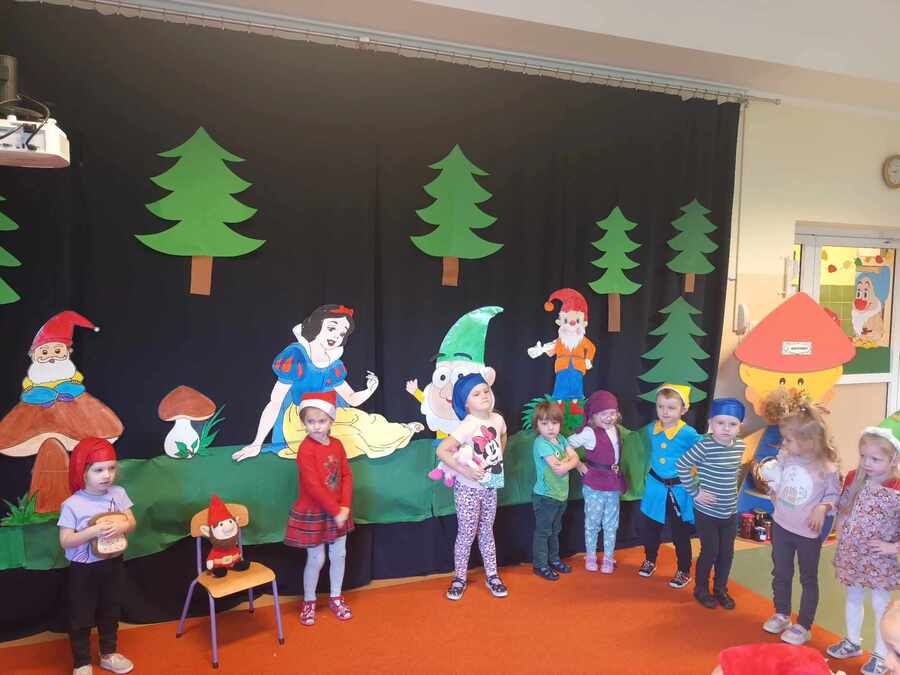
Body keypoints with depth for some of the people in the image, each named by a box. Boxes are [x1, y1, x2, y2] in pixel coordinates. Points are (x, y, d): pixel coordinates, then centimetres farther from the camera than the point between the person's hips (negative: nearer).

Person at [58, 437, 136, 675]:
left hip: (112, 563, 4)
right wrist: (93, 531, -31)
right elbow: (65, 541, -19)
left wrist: (122, 526, -24)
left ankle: (108, 654, 38)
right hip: (83, 569, -4)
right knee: (81, 618, 10)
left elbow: (132, 522, -2)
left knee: (111, 612, 20)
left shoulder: (118, 493, -8)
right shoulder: (72, 504, -19)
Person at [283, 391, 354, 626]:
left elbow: (347, 475, 0)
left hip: (337, 511, 6)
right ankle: (308, 602, 26)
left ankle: (336, 598, 32)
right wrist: (335, 511, -18)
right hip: (313, 513, -6)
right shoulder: (306, 449, -20)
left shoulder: (337, 444, -1)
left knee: (339, 555, 14)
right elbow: (313, 487, -22)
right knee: (316, 559, 4)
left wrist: (345, 507, -11)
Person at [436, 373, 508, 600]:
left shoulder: (497, 419, -5)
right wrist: (465, 471, -27)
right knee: (466, 534, 5)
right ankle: (459, 578, 21)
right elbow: (442, 450, -28)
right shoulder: (467, 426, -24)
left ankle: (492, 576, 28)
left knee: (486, 532, 17)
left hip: (490, 486, 5)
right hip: (468, 488, -5)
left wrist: (496, 460, 8)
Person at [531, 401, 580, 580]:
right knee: (542, 531, 5)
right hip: (545, 496, -8)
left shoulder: (561, 439, 4)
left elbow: (575, 458, -2)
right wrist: (569, 459, -9)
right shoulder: (541, 443, -20)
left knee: (555, 530, 22)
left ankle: (554, 559, 37)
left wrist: (566, 464, -20)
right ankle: (540, 565, 16)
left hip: (561, 494, 8)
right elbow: (557, 467, -26)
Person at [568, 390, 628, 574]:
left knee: (611, 523, 13)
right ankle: (590, 556, 27)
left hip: (614, 484, 6)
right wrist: (578, 465, -11)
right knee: (593, 521, 10)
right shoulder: (589, 433, -18)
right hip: (594, 485, -5)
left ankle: (608, 558, 27)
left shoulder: (615, 429, 3)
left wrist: (619, 477, 14)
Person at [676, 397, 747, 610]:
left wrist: (729, 491, 7)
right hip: (707, 512, -5)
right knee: (710, 552, 6)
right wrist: (695, 492, -16)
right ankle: (701, 589, 27)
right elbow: (681, 465, -20)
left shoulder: (740, 446, -3)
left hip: (730, 512, 5)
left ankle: (721, 589, 36)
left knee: (727, 552, 15)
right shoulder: (705, 446, -22)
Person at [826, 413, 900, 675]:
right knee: (853, 598, 21)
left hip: (878, 560, -5)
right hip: (850, 555, 5)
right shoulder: (853, 478, -6)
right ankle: (853, 642, 41)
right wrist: (840, 533, 4)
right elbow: (842, 508, 10)